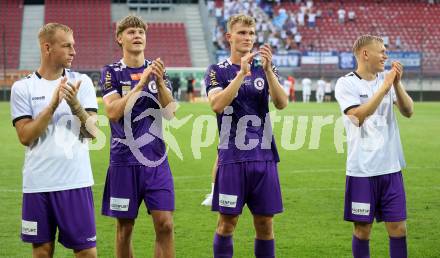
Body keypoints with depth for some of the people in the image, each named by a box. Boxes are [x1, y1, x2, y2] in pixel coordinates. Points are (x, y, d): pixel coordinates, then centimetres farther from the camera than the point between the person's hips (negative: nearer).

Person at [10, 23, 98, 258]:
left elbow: (92, 132, -2)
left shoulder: (82, 82, 5)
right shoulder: (22, 87, 1)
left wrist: (75, 104, -19)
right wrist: (53, 105, -16)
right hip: (37, 184, 0)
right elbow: (25, 136, -7)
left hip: (76, 182, 0)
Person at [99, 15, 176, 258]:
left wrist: (160, 82, -18)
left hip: (156, 160, 2)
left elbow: (170, 112, -2)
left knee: (164, 224, -4)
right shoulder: (111, 72, -1)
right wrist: (141, 83, -21)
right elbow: (113, 112, -15)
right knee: (125, 227, 5)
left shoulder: (157, 69, 8)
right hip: (124, 162, -2)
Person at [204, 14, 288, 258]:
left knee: (265, 222, 6)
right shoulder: (217, 71, 1)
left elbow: (282, 103, -8)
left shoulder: (266, 69, 9)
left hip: (264, 157, 3)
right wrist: (242, 73, -23)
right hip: (232, 158, -3)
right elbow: (217, 105, -17)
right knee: (227, 222, 1)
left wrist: (268, 70, -20)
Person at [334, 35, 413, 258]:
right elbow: (358, 117, -19)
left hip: (391, 167, 4)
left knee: (398, 227, 3)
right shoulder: (346, 83, -5)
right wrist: (384, 87, -20)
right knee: (363, 229, 3)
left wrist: (397, 84, -17)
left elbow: (408, 111, -3)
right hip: (362, 170, -4)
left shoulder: (387, 79, 7)